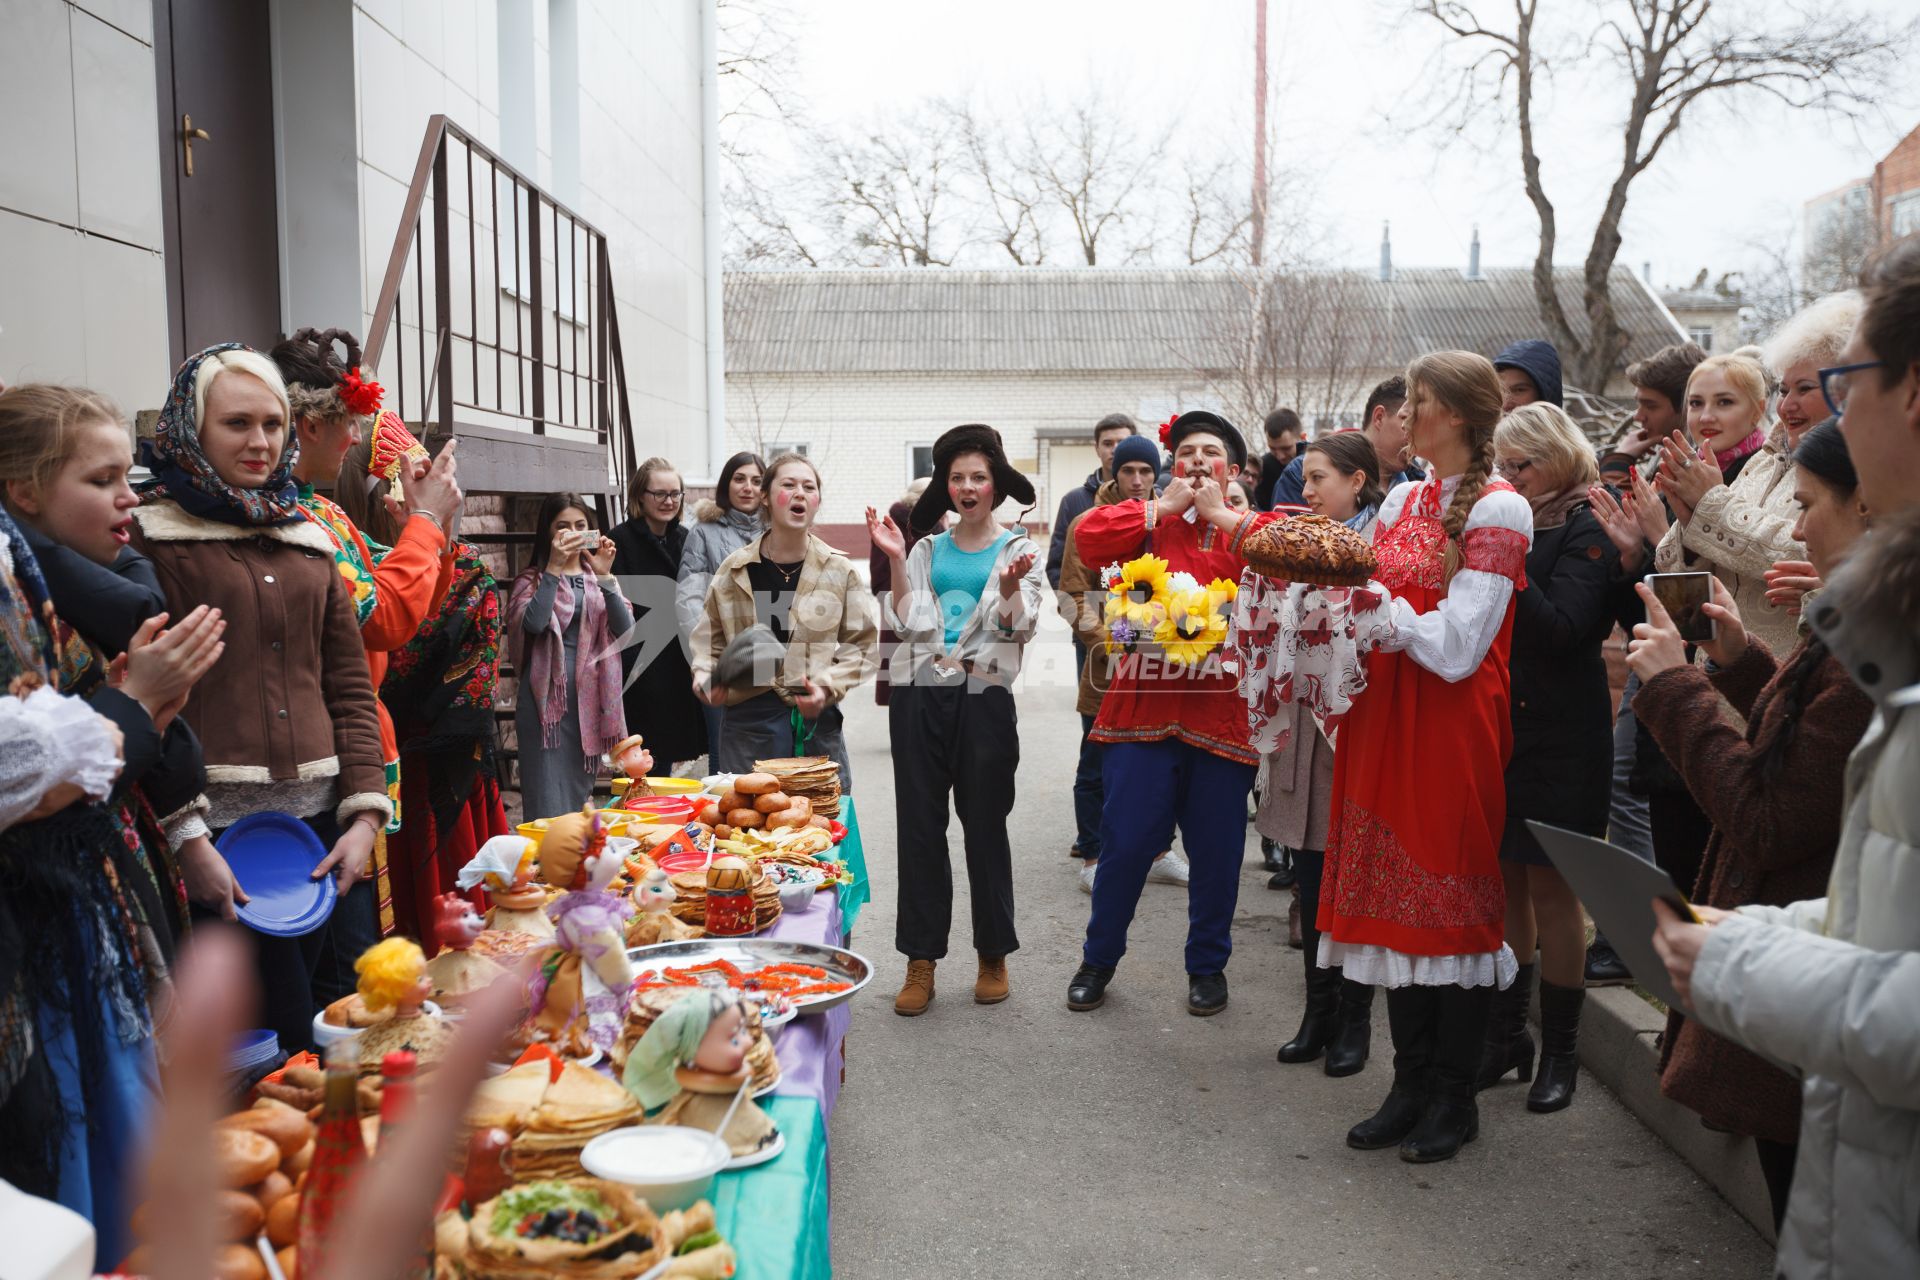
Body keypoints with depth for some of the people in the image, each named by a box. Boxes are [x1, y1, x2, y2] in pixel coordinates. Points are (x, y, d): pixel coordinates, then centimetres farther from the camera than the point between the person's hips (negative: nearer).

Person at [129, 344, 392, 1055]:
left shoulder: (309, 539, 17)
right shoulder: (150, 536, 0)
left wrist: (365, 811, 4)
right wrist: (185, 836, -13)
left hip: (326, 820, 5)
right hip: (218, 824, -5)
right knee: (271, 1041, -1)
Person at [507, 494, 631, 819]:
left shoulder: (597, 576, 12)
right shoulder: (532, 579, 4)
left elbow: (625, 628, -4)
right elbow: (533, 623, -17)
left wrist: (604, 576, -14)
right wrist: (553, 567, -18)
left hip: (591, 697, 4)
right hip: (548, 696, -3)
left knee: (580, 796, 12)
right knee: (548, 804, -7)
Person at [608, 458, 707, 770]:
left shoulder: (684, 539, 11)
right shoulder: (622, 540, -8)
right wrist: (624, 662, -19)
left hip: (679, 667, 6)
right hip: (642, 671, -6)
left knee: (666, 757, 12)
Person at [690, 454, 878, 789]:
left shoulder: (839, 570, 2)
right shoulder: (734, 570, 4)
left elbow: (860, 644, 4)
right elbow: (709, 638, 14)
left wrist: (828, 686, -10)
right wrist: (705, 677, -4)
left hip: (818, 719, 0)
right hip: (747, 719, 0)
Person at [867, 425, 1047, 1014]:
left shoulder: (1017, 549, 6)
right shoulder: (927, 549, 13)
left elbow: (1019, 629, -4)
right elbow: (908, 624, 4)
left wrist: (1010, 587, -23)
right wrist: (895, 561, -5)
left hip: (984, 698, -2)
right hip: (920, 698, 3)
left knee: (985, 827, 5)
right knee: (919, 827, 4)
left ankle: (993, 955, 21)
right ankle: (920, 963, 13)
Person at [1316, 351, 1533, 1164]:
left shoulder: (1498, 509, -8)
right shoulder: (1403, 500, 14)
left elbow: (1455, 646, -15)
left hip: (1454, 725, -7)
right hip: (1387, 719, 7)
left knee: (1452, 902, 2)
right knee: (1398, 900, 10)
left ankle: (1454, 1098, 16)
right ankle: (1410, 1084, 21)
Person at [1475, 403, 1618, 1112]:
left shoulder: (1587, 531, -7)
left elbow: (1560, 628, -18)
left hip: (1559, 735, -6)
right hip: (1498, 726, 6)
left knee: (1551, 890, 1)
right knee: (1503, 884, 11)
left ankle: (1560, 1050, 14)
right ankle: (1506, 1034, 22)